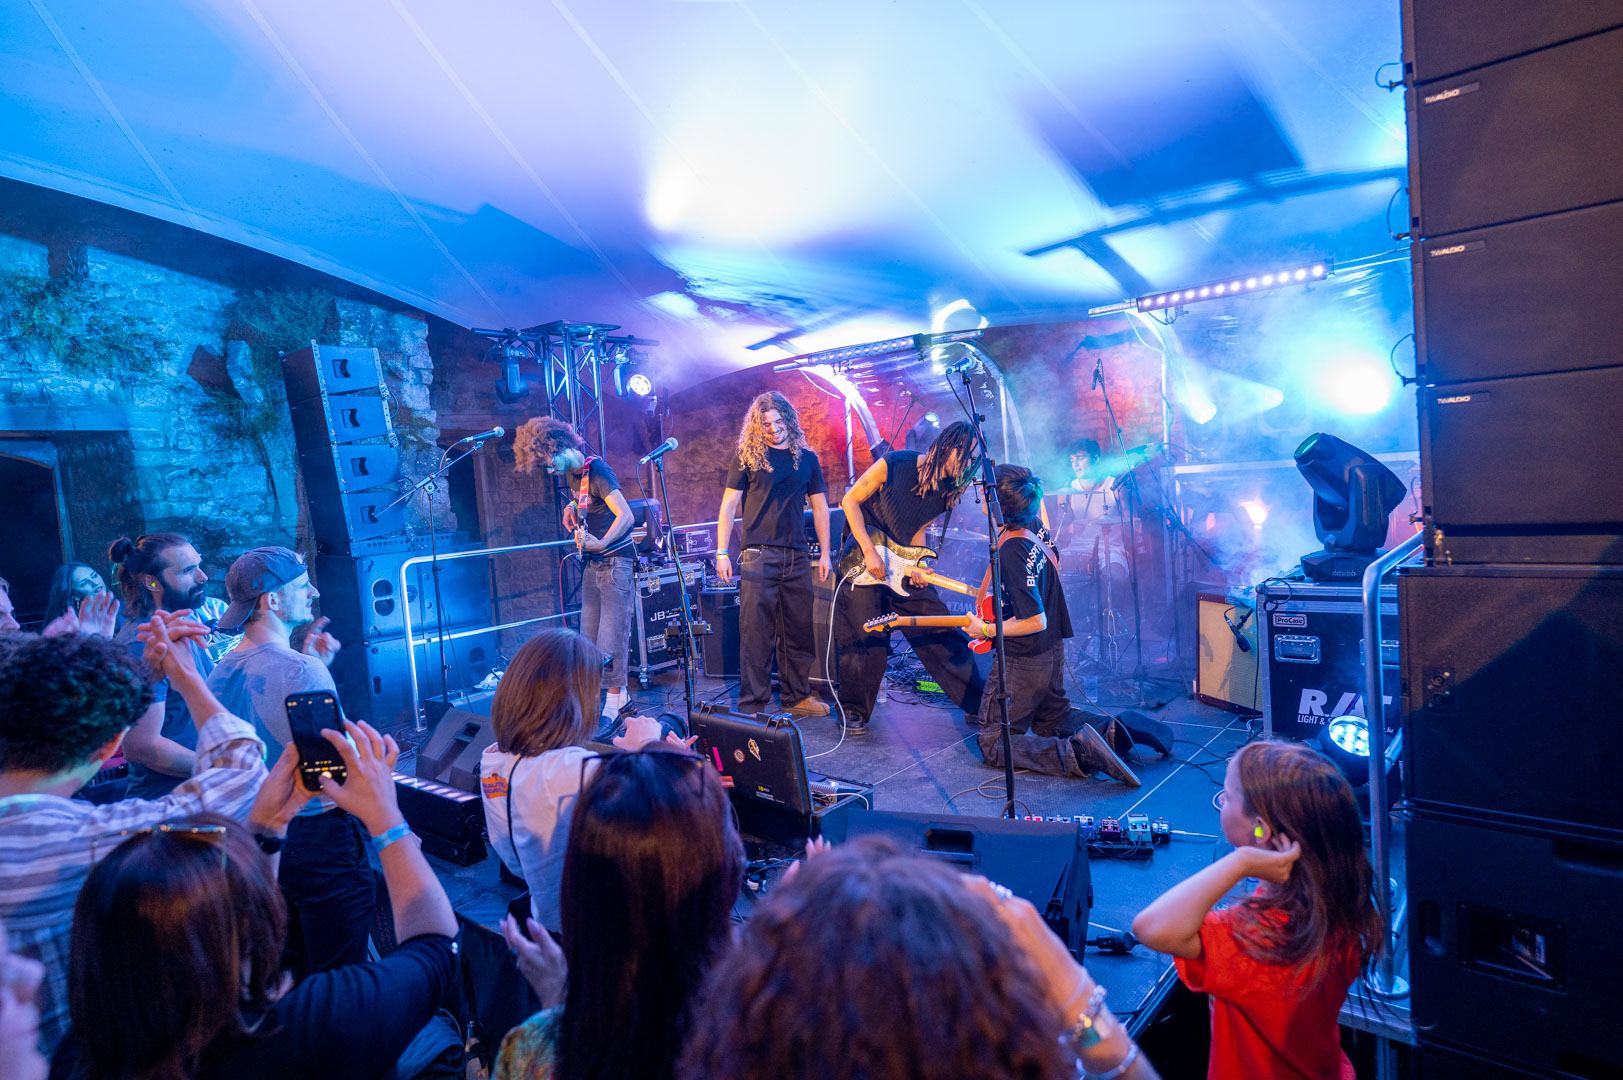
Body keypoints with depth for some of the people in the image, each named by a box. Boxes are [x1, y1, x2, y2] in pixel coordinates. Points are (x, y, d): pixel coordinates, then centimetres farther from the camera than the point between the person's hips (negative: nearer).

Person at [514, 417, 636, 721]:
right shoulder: (568, 474, 9)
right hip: (590, 561, 9)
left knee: (612, 631, -7)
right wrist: (572, 508, 10)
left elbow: (626, 516, -24)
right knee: (589, 633, 8)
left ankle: (615, 696, 4)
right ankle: (617, 690, 18)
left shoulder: (597, 470, -17)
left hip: (614, 559, -9)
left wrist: (601, 543, -36)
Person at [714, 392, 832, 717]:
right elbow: (728, 505, 1)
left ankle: (796, 696, 24)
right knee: (756, 633, -3)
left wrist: (825, 552, 7)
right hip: (758, 555, -3)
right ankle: (753, 706, 5)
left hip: (797, 557, 4)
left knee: (799, 633, 10)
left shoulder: (806, 458, 12)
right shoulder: (747, 456, 3)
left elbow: (820, 507, 14)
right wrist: (722, 552, -7)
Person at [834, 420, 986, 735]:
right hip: (863, 563, -5)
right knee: (866, 642, -6)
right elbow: (850, 501, -13)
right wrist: (869, 552, -19)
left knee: (942, 636, 5)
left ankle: (977, 703, 17)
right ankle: (853, 711, 14)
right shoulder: (894, 465, -17)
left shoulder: (946, 492, 0)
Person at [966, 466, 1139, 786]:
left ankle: (1075, 754, -15)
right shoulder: (1034, 528, -3)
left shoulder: (1012, 552, -28)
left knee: (993, 746, 2)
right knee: (1052, 722, 30)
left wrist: (985, 630, -17)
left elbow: (1035, 621, -26)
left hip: (1022, 661, -9)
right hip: (1052, 652, 9)